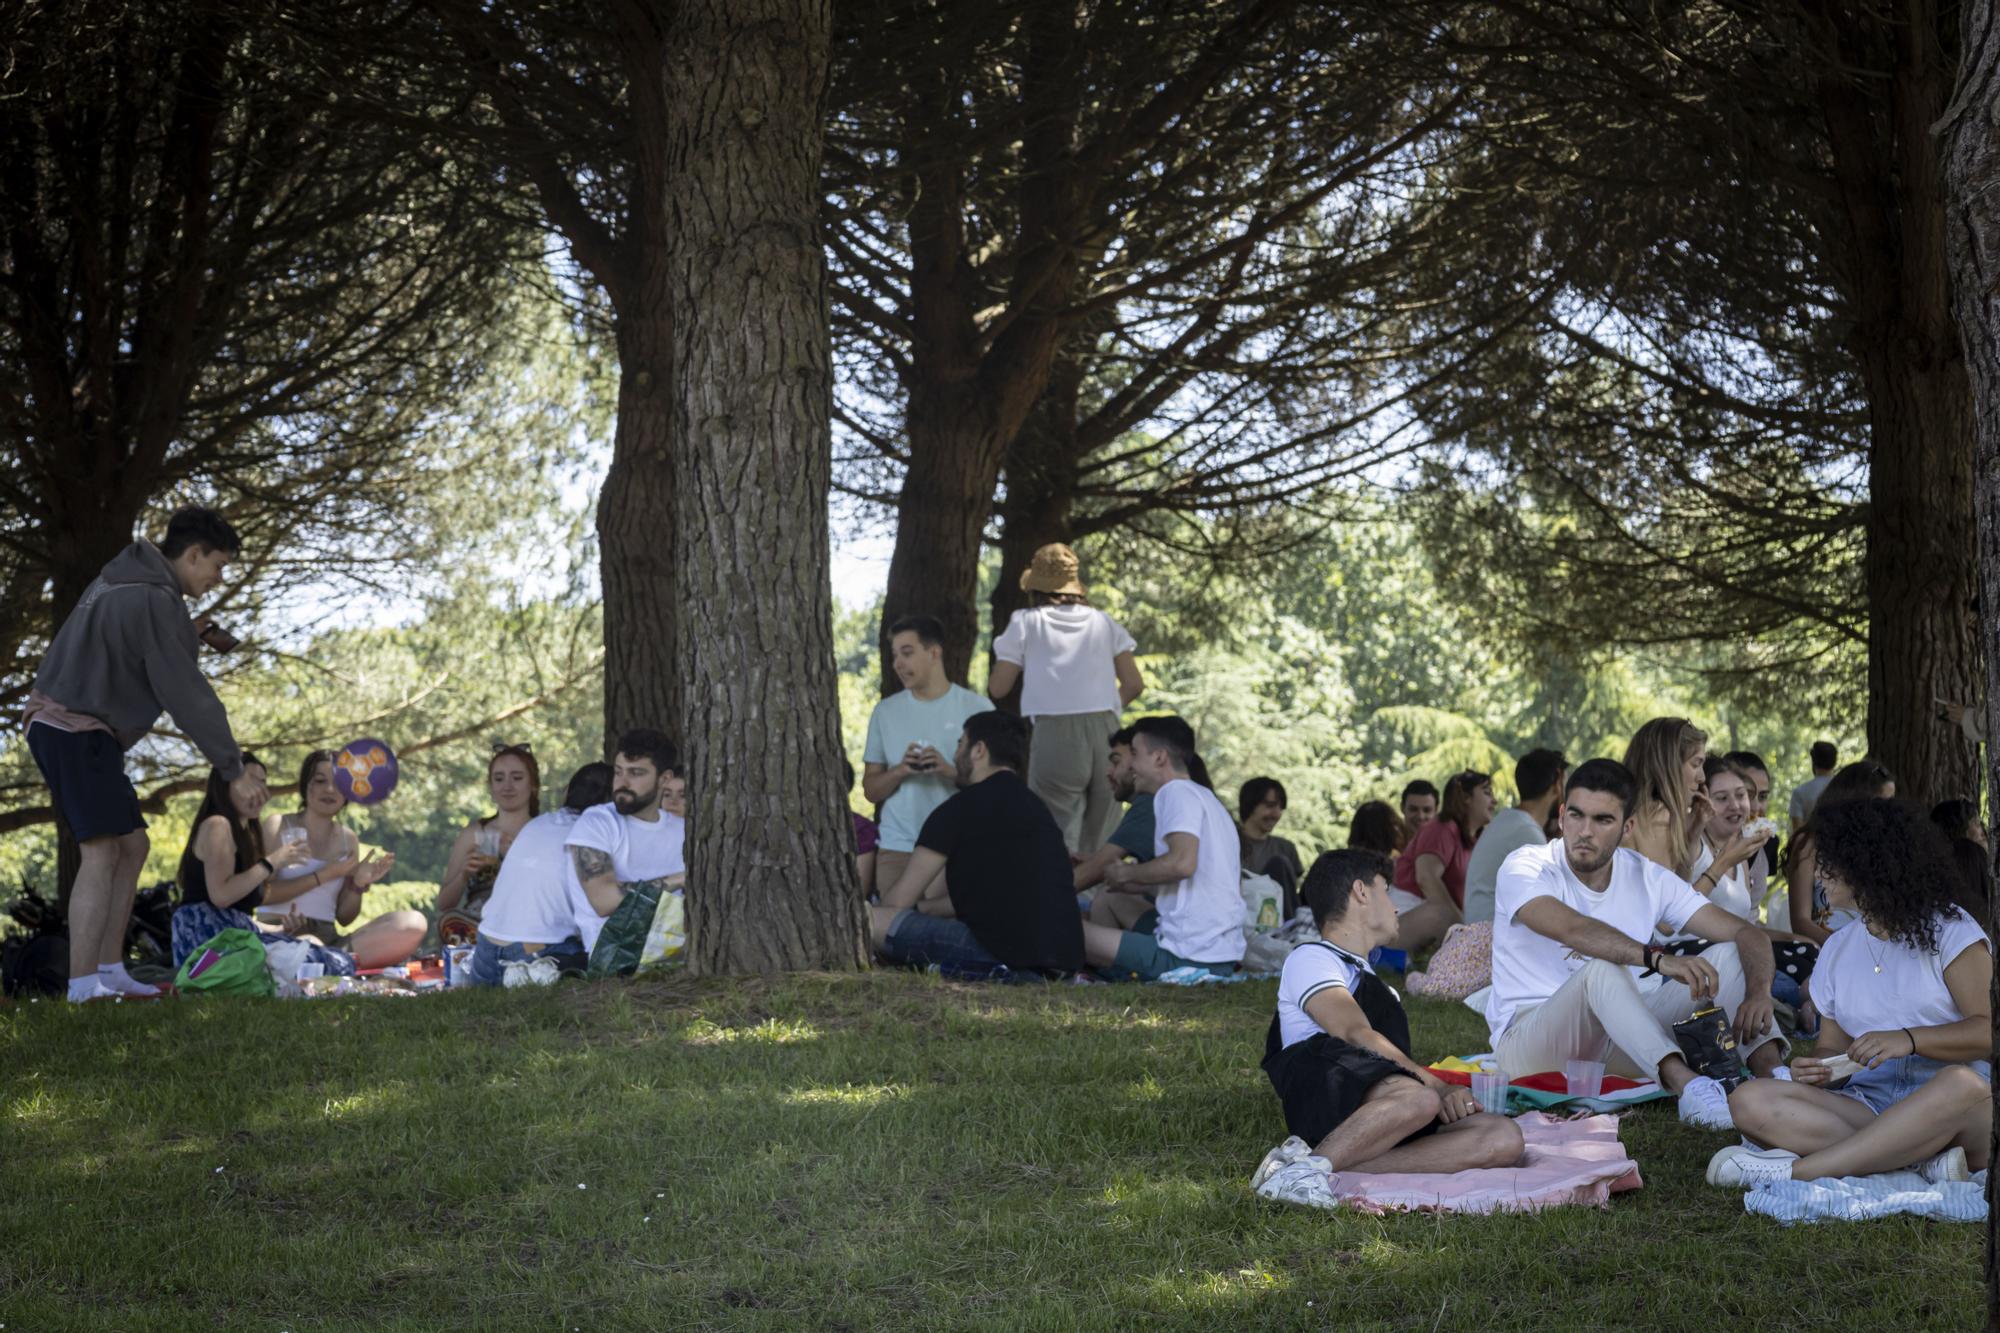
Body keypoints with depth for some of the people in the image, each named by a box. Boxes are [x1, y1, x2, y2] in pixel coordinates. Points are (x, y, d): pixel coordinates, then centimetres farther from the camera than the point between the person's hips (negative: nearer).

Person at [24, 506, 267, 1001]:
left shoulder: (121, 579, 14)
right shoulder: (156, 602, -16)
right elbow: (186, 695, -18)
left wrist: (187, 635, 9)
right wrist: (235, 771, -14)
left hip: (55, 724, 10)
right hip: (77, 731, -10)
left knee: (131, 846, 13)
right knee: (101, 853, -17)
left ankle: (110, 971, 13)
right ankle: (83, 988, -26)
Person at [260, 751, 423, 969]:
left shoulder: (348, 839, 17)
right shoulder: (278, 826, 7)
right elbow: (261, 894, -6)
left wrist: (359, 884, -2)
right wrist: (325, 875, -8)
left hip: (329, 938, 6)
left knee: (414, 924, -23)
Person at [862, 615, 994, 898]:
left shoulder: (976, 708, 1)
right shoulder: (886, 712, 10)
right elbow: (871, 790, 10)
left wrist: (950, 770, -17)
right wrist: (899, 771, -10)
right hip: (896, 848, 2)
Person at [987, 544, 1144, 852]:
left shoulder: (1025, 622, 9)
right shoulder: (1103, 623, 17)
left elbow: (997, 688, 7)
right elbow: (1133, 684, 11)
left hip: (1055, 731, -3)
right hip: (1105, 729, 3)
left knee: (1058, 841, -2)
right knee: (1102, 843, 8)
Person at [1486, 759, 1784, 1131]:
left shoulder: (1647, 878, 3)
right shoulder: (1525, 869, -12)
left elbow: (1745, 933, -2)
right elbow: (1572, 929, -34)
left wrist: (1758, 993, -23)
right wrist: (1657, 958, -48)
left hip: (1618, 1039, 5)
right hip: (1528, 1041, -5)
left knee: (1727, 955, -10)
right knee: (1602, 967, -36)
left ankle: (1770, 1068, -32)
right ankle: (1686, 1084, -53)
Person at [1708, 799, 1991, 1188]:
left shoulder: (1949, 930, 4)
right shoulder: (1837, 949, 19)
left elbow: (1987, 1030, -6)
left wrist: (1909, 1039, -21)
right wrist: (1815, 1067, -5)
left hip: (1942, 1097, -4)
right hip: (1867, 1103, 4)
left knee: (1964, 1084, -42)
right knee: (1749, 1102, -21)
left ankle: (1795, 1170, -40)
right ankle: (1923, 1157, -33)